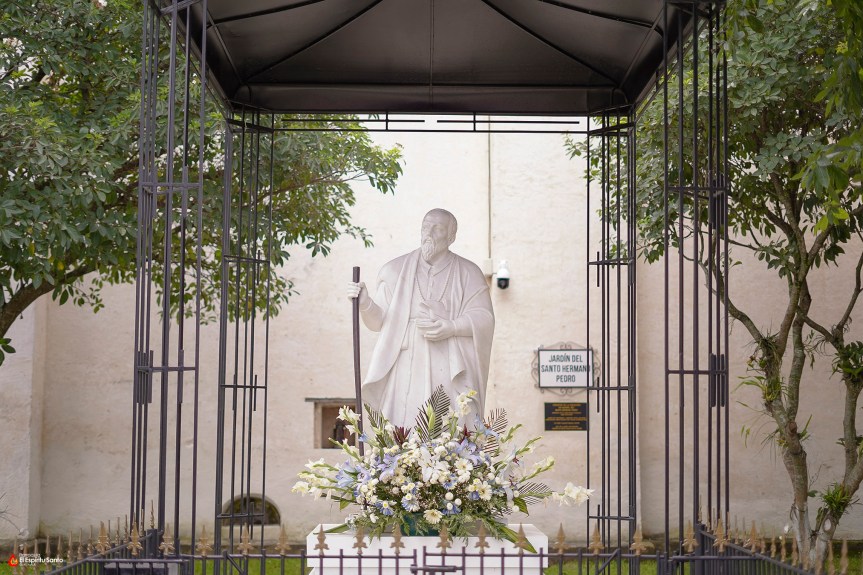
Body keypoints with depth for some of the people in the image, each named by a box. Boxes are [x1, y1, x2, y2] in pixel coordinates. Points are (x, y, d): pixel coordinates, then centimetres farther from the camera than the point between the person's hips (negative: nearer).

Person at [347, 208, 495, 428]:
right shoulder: (396, 270, 12)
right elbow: (379, 320, 9)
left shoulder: (469, 274, 10)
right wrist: (365, 303, -12)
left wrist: (451, 327, -12)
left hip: (451, 371, -1)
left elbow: (484, 318, 4)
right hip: (407, 370, 1)